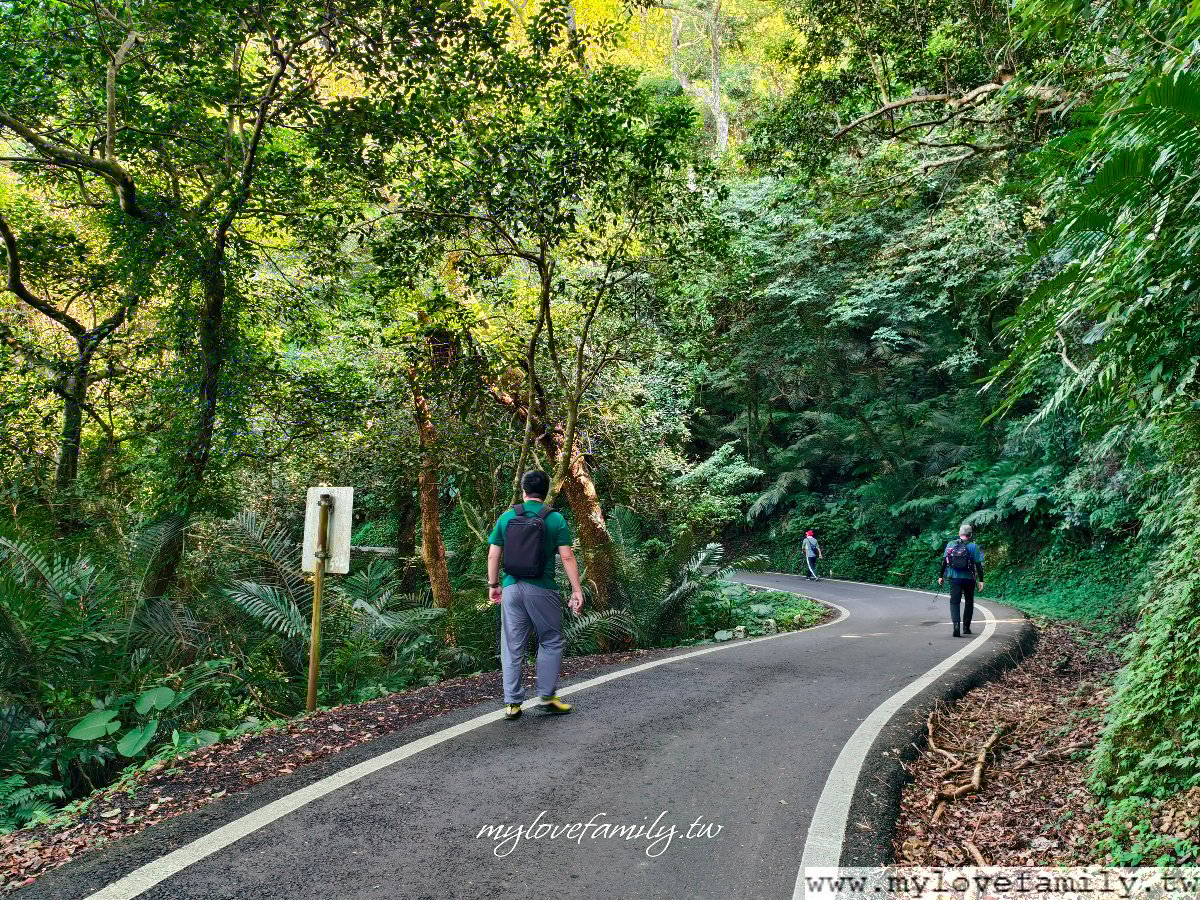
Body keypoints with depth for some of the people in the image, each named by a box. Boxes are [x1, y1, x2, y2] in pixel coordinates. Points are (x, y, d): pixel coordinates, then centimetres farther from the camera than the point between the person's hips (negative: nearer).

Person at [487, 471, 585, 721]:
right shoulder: (555, 519, -4)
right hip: (542, 589, -3)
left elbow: (493, 554, 5)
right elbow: (567, 557, -8)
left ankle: (512, 703, 13)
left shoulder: (506, 518, 4)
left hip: (512, 588, 3)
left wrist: (493, 585, 15)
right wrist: (577, 590, -4)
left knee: (512, 647, 9)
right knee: (551, 643, 14)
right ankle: (546, 697, 14)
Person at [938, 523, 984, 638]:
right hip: (969, 579, -1)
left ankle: (956, 625, -19)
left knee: (954, 602, 2)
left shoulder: (950, 545, 2)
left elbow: (944, 561, 3)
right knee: (969, 603, 17)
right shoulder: (973, 546, -4)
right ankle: (966, 627, 23)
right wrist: (981, 580, -2)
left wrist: (941, 576, 10)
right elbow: (978, 565, -7)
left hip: (954, 579, 1)